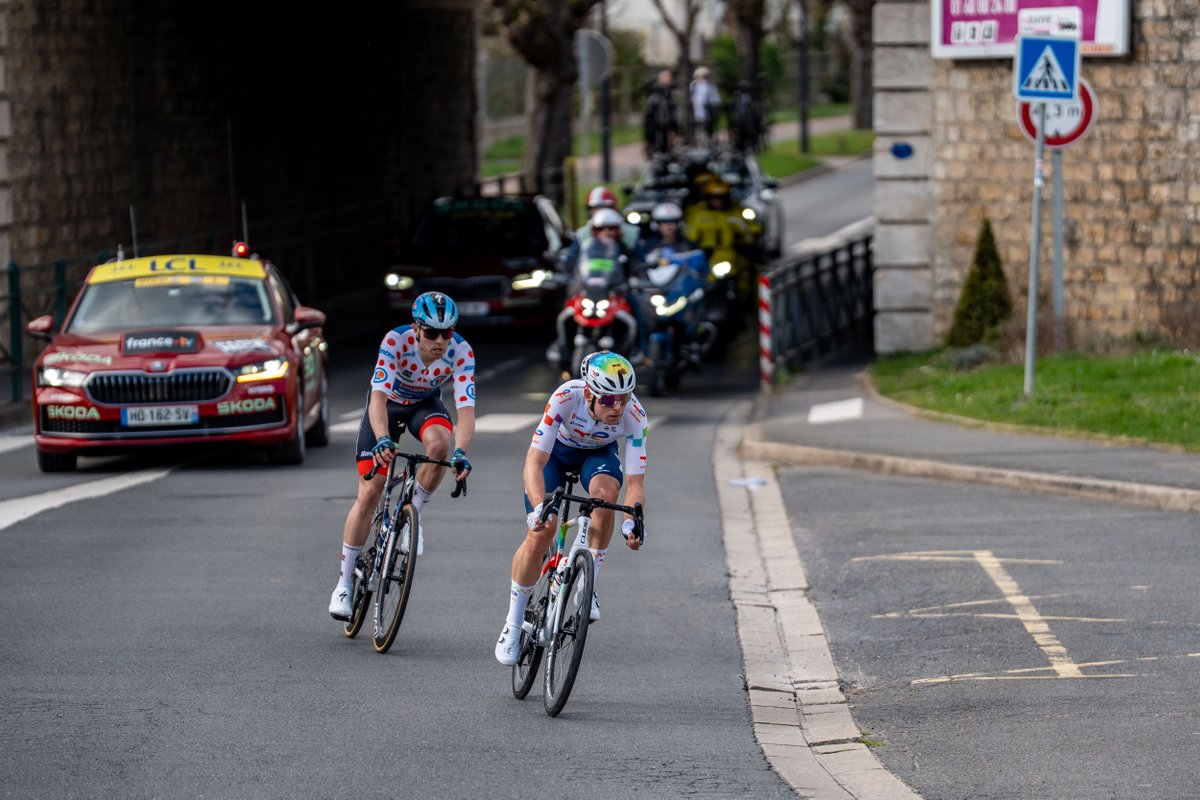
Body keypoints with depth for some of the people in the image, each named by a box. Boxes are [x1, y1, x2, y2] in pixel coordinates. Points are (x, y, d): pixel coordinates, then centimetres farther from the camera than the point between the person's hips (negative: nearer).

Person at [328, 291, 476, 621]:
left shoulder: (461, 352, -29)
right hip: (387, 404, -1)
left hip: (425, 404, 1)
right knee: (369, 494, -9)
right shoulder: (396, 341, -34)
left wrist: (460, 453, -53)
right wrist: (382, 439, -59)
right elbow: (378, 397, -41)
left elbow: (466, 409, -36)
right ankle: (345, 582, 4)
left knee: (440, 442, -35)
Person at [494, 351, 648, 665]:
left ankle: (587, 588, -19)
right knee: (540, 534, -15)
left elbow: (635, 483, -33)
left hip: (598, 453, 1)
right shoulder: (566, 398, -38)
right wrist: (539, 507, -55)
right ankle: (513, 625, 4)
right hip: (556, 450, -1)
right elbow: (534, 463, -39)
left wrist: (631, 522, -53)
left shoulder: (635, 417, -33)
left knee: (605, 491, -34)